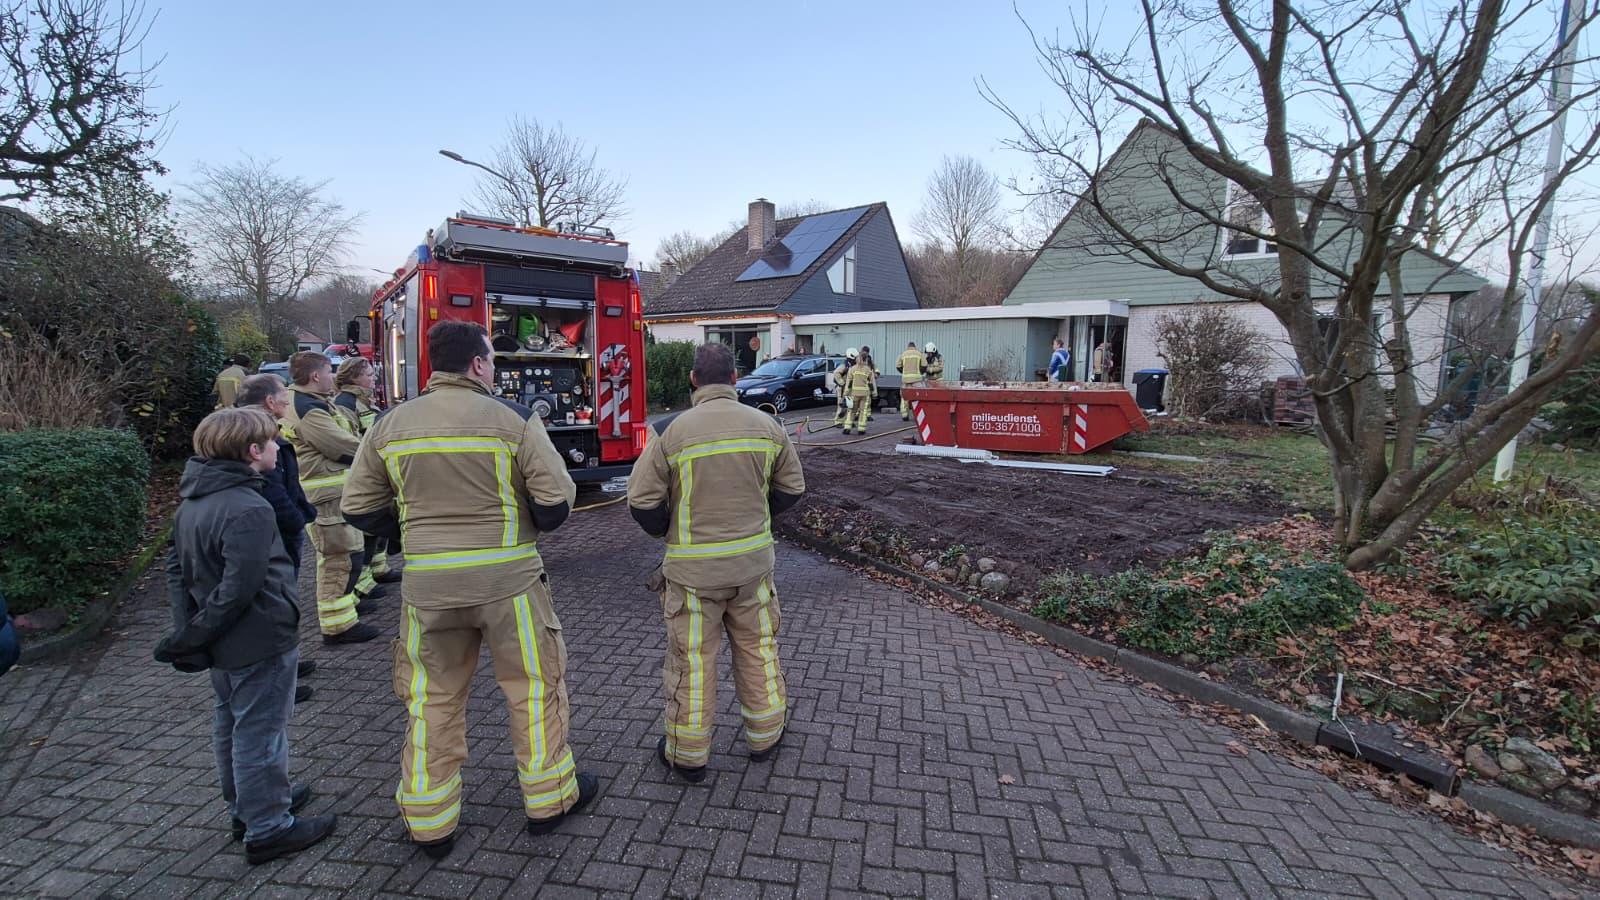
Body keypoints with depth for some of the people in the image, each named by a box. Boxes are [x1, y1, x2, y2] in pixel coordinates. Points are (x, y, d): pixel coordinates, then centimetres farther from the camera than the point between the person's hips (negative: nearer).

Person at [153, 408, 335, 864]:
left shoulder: (191, 503, 5)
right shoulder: (249, 510, -26)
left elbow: (176, 568, 9)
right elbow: (238, 590, -28)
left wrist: (187, 629, 4)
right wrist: (191, 638, -14)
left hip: (223, 647, 10)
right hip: (260, 642, -10)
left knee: (230, 725, 22)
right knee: (260, 734, 3)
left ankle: (246, 808, 39)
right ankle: (268, 829, 16)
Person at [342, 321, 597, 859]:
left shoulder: (390, 424, 3)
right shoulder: (511, 418, -9)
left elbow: (360, 507, 6)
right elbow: (556, 499, -12)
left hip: (426, 583, 4)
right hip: (507, 578, -3)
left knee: (432, 699, 17)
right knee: (534, 685, 14)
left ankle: (429, 823, 31)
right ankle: (548, 799, 29)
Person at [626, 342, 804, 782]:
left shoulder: (670, 431, -14)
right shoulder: (766, 425, -3)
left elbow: (642, 500, -11)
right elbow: (791, 487, 6)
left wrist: (666, 531, 8)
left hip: (693, 568, -3)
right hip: (753, 562, 3)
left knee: (692, 659, 11)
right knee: (758, 649, 19)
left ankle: (688, 755, 28)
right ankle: (765, 737, 36)